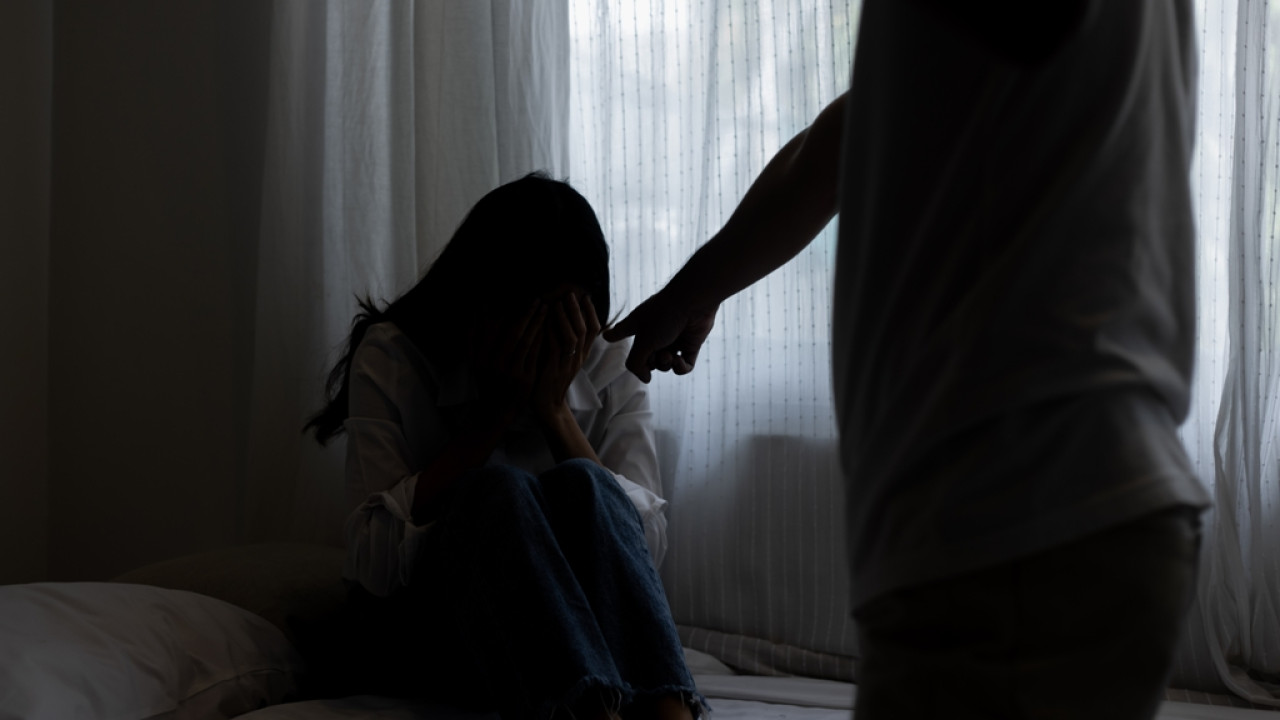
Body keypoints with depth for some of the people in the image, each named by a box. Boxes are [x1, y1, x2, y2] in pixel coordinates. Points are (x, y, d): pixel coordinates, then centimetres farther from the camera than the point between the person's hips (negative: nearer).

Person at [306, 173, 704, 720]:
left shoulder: (610, 372, 1)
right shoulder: (393, 356, -5)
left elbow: (646, 547, -12)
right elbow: (376, 563, -16)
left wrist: (553, 409, -19)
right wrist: (495, 411, -18)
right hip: (425, 635, -2)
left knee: (580, 485, -28)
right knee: (498, 488, -32)